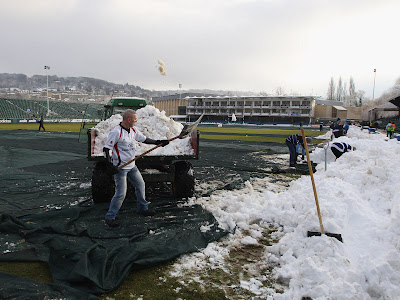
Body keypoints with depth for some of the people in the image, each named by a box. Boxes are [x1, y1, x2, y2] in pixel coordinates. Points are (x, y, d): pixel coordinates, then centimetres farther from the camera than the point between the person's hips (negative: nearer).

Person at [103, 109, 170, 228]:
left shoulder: (133, 130, 4)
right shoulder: (116, 132, -19)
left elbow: (143, 139, 18)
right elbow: (106, 148, -17)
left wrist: (158, 142, 14)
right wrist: (110, 164, -24)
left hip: (131, 165, 8)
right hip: (120, 167, -8)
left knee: (140, 185, 16)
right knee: (121, 194, -7)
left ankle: (142, 208, 36)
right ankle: (109, 217, 8)